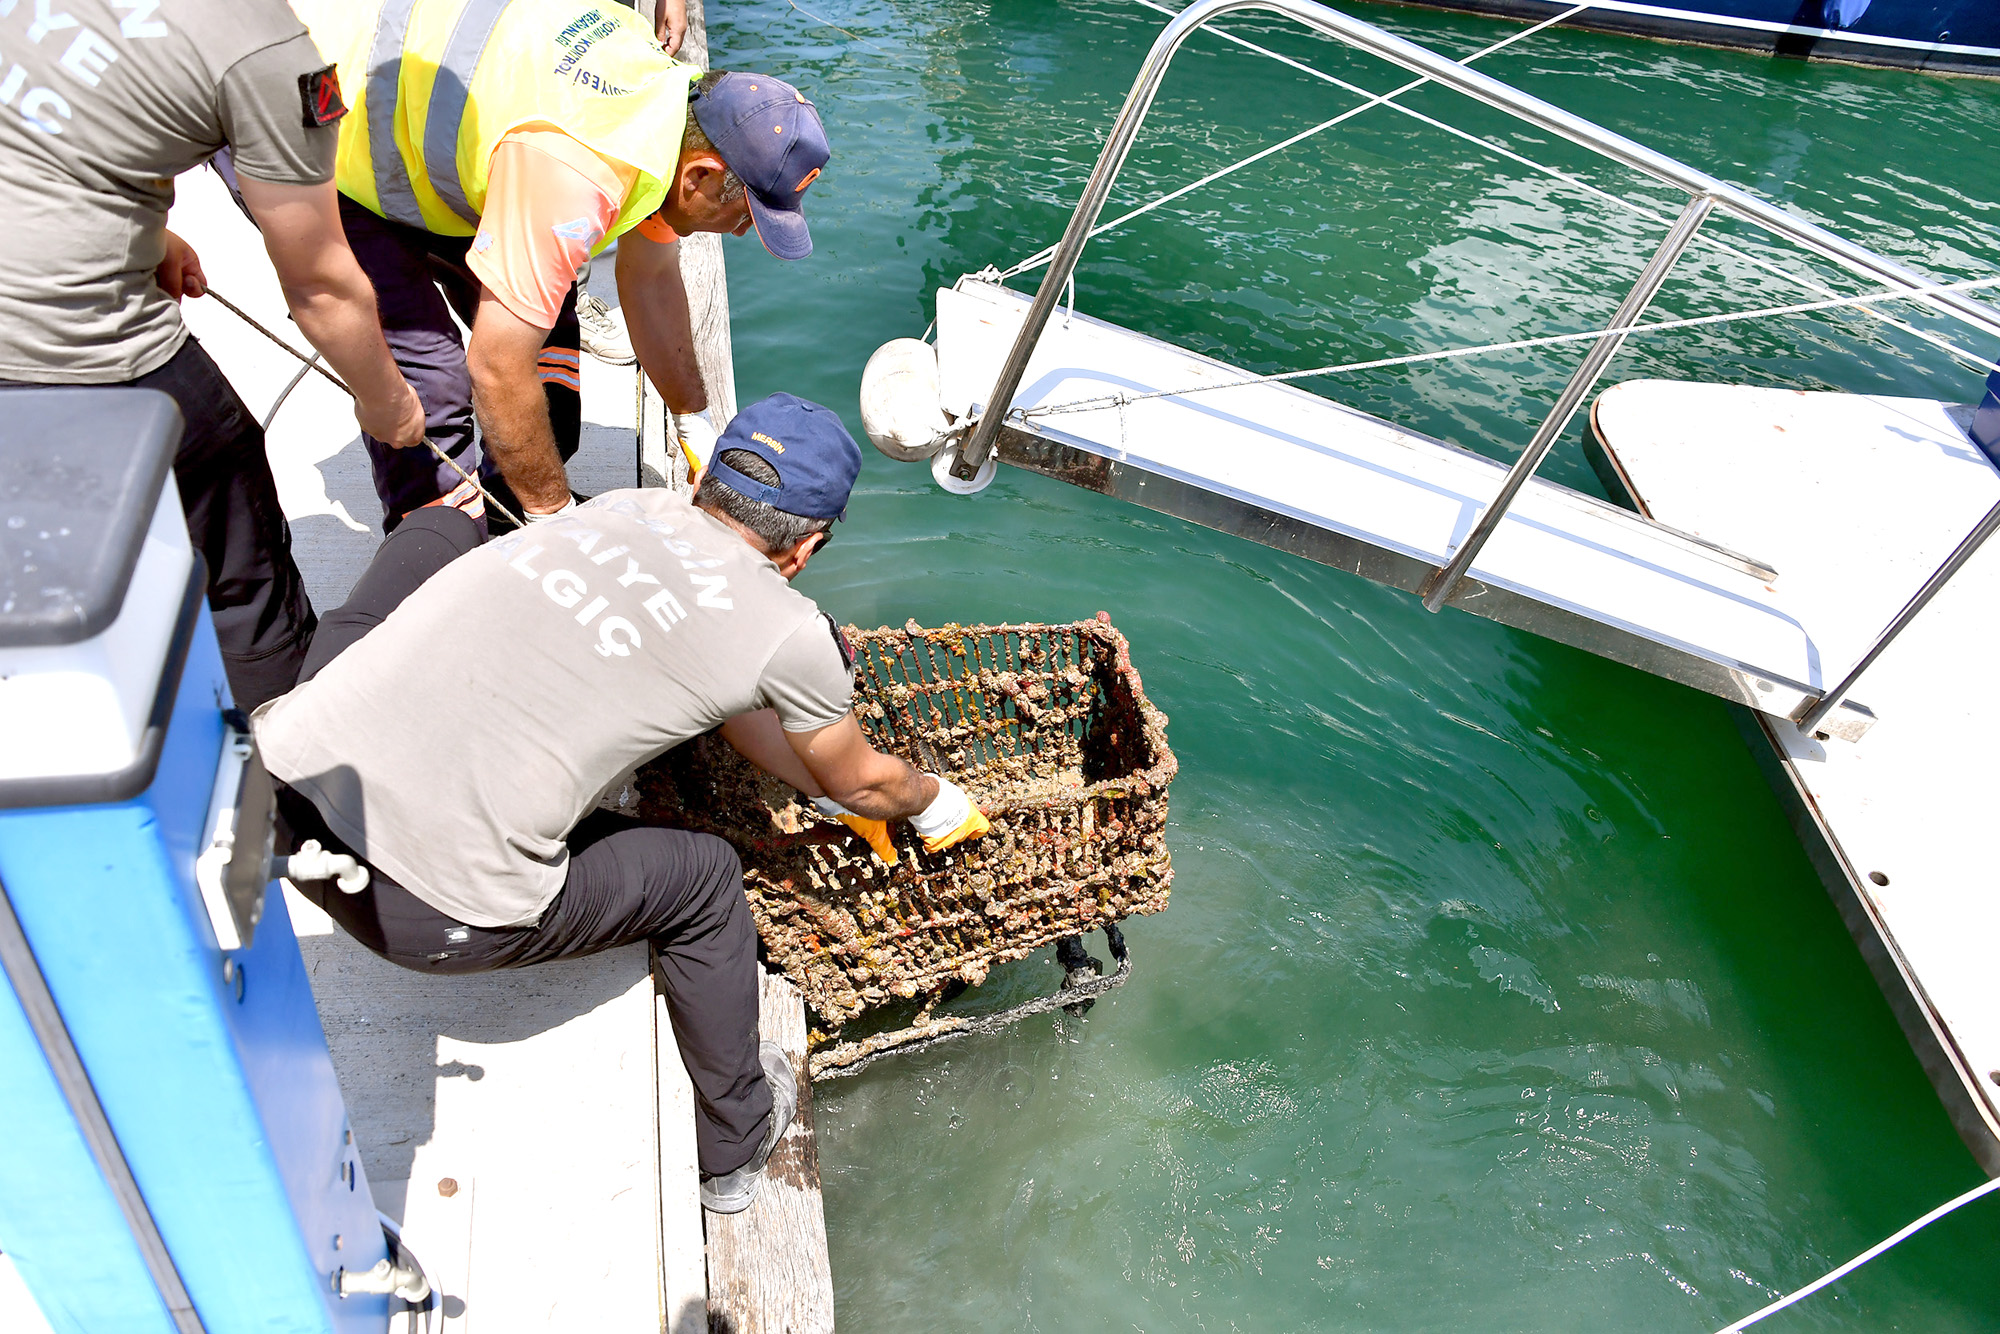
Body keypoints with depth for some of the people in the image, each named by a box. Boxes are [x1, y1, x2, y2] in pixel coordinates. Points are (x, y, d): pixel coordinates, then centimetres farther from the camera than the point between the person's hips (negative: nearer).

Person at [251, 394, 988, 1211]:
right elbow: (862, 784, 18)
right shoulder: (791, 632, -2)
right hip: (430, 913, -6)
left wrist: (828, 789, 41)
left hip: (286, 780, 6)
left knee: (439, 528, 24)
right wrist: (933, 803, 40)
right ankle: (735, 1150, 39)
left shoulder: (626, 506, 14)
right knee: (703, 879, 22)